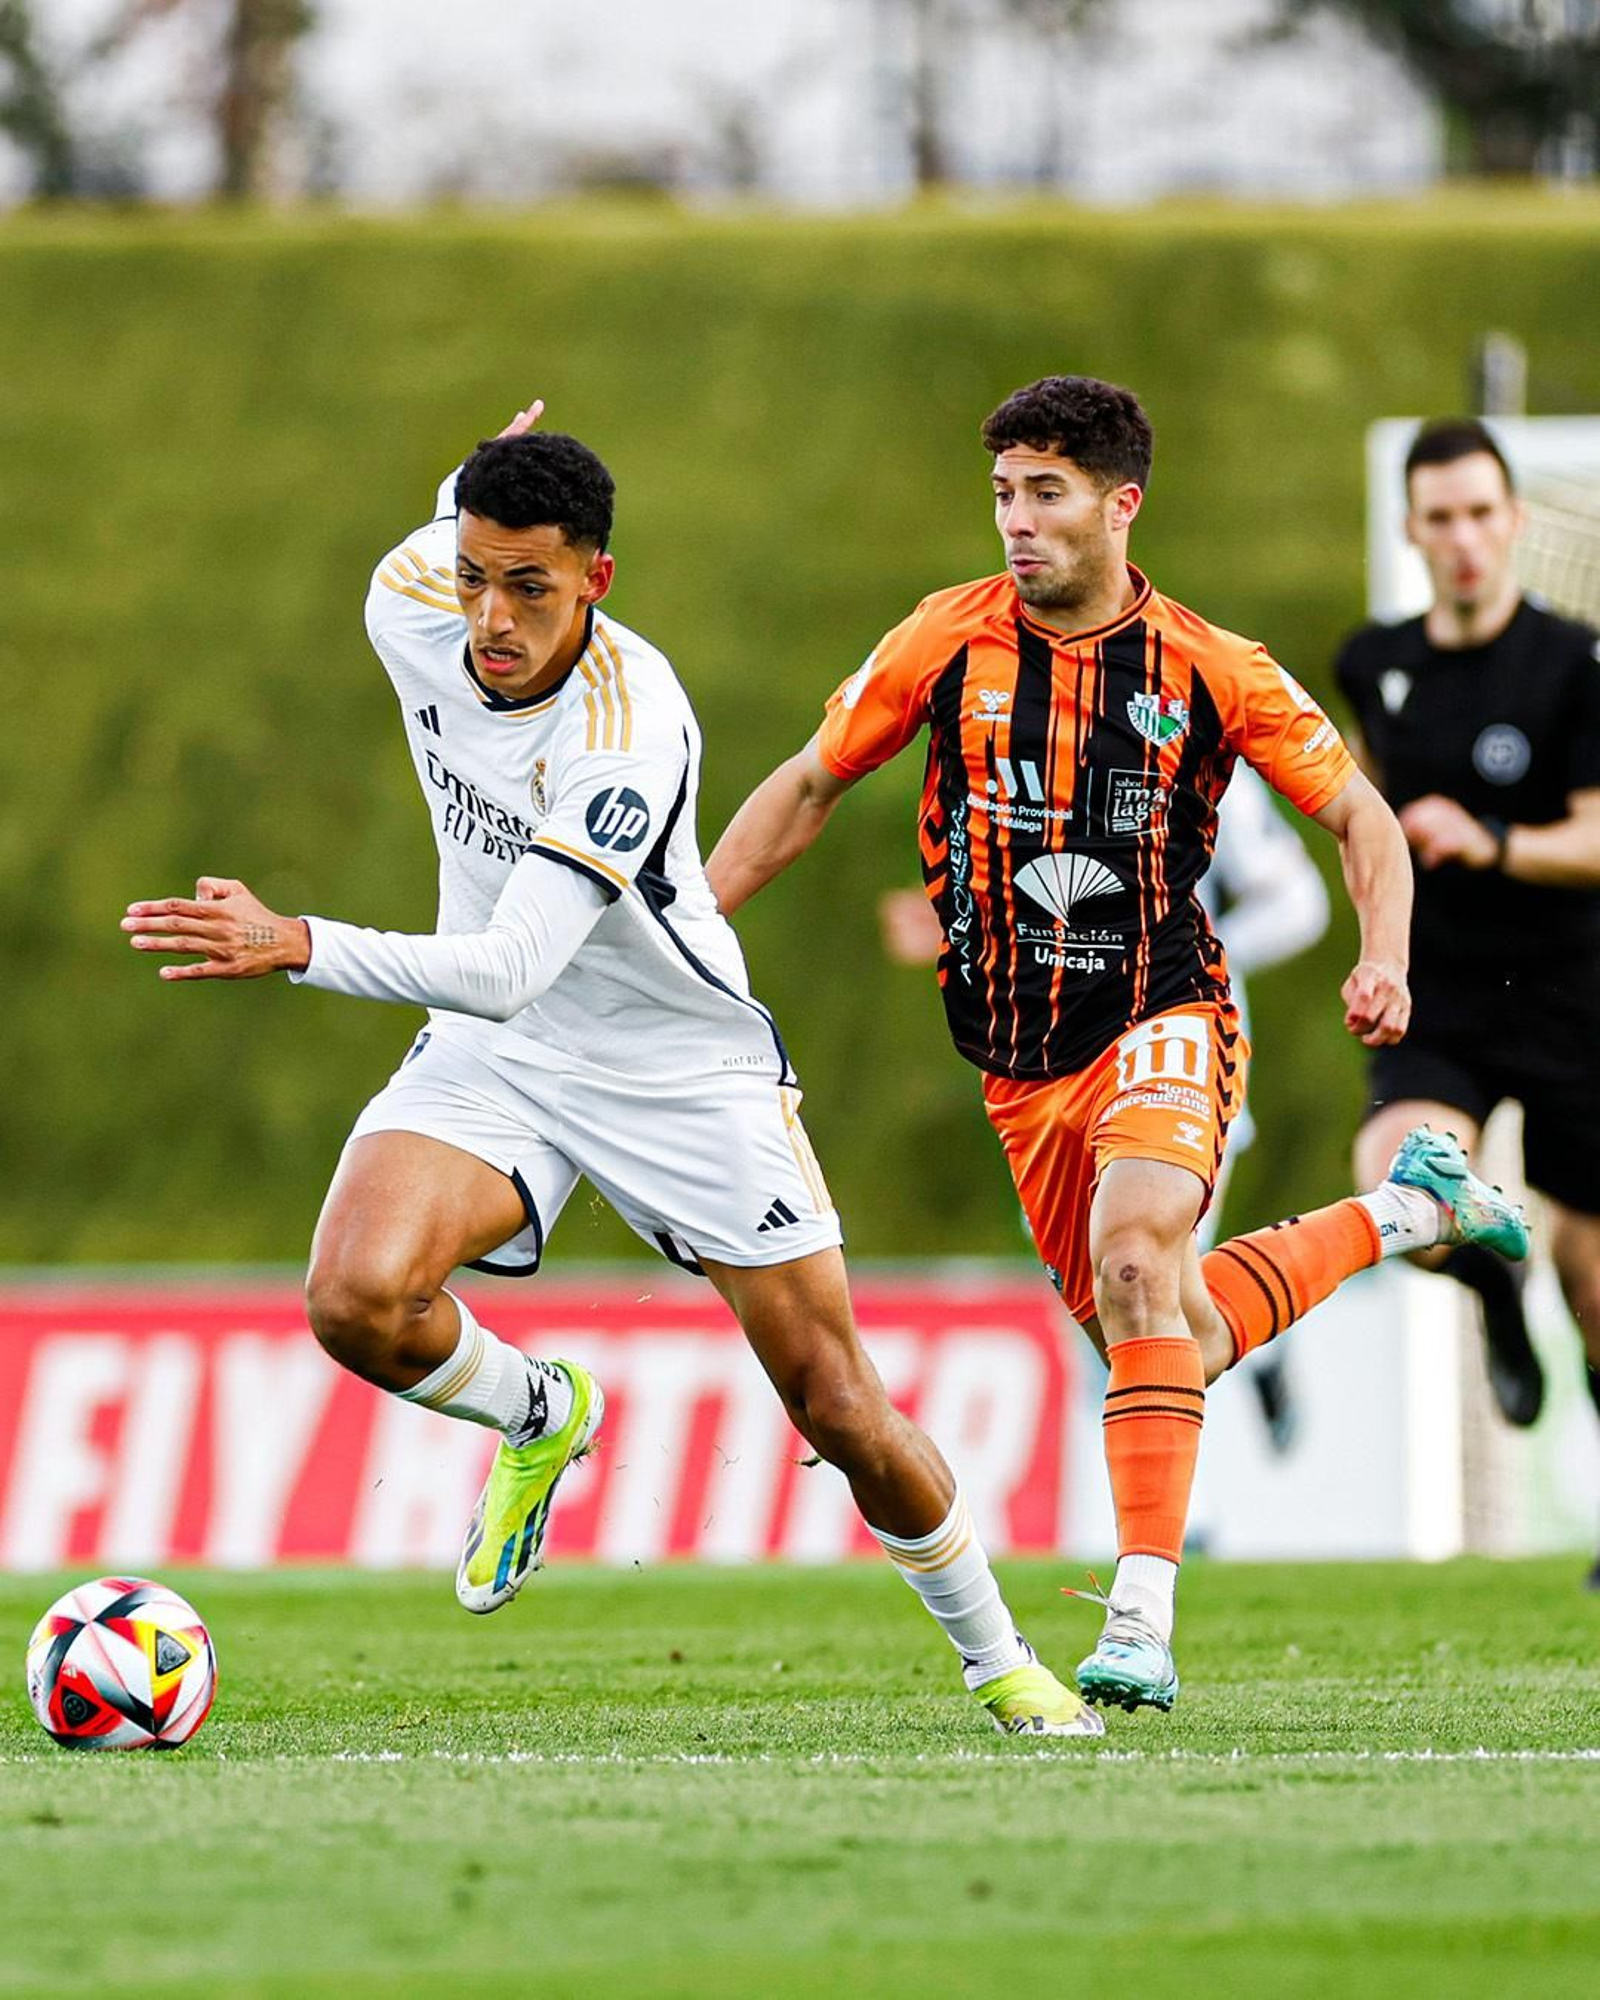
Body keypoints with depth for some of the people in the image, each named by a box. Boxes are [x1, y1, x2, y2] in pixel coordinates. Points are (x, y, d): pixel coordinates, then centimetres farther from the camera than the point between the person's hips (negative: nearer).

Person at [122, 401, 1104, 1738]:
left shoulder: (633, 731, -33)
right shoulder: (412, 609, -15)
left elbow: (511, 967, -41)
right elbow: (440, 527, 12)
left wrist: (296, 949, -50)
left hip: (687, 1065, -4)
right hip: (492, 1053, 4)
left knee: (841, 1411, -2)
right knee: (358, 1299, -25)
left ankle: (1000, 1663, 23)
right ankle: (541, 1416, 8)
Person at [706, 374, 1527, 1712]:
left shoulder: (1213, 672, -9)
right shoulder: (948, 641, -4)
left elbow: (1357, 813, 2)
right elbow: (812, 786, 8)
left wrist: (1386, 959, -16)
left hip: (1162, 1019, -4)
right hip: (1021, 1061, 4)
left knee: (1134, 1259, -31)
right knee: (1169, 1335, 10)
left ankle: (1142, 1620, -28)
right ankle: (1404, 1212, 37)